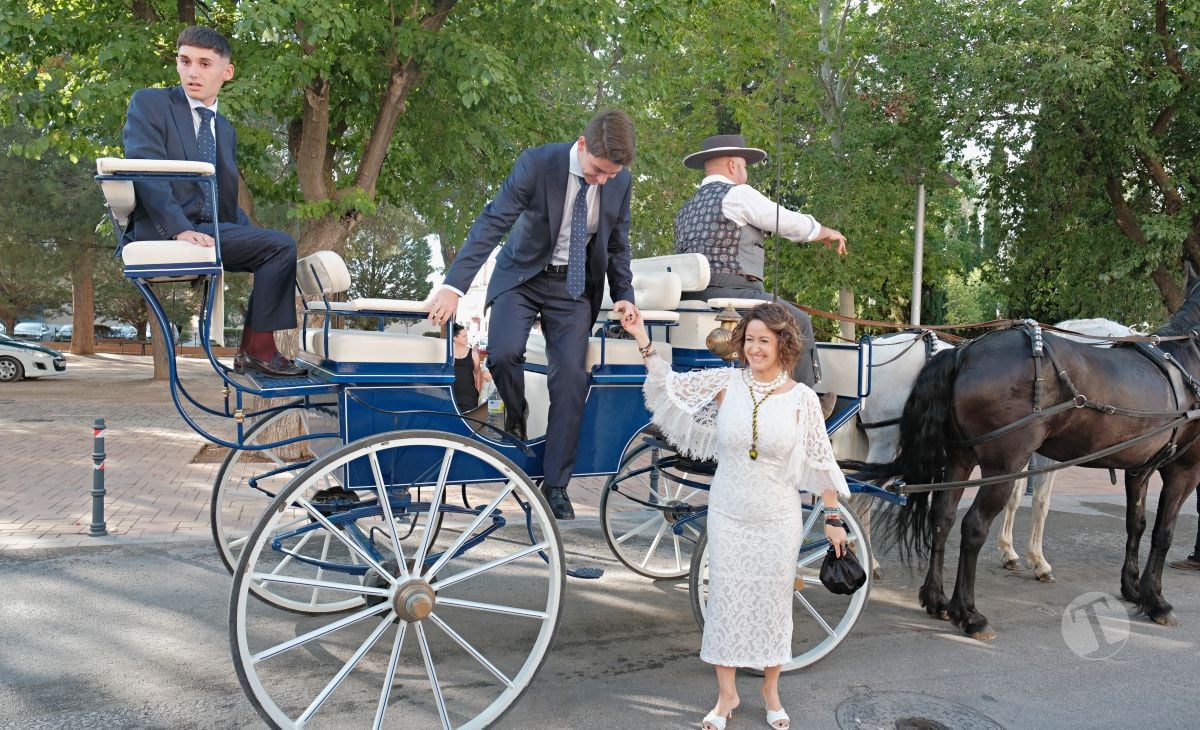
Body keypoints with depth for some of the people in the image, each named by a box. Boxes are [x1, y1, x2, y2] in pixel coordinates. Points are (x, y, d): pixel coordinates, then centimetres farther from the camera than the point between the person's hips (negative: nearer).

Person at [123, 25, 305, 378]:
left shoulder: (225, 129, 22)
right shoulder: (149, 103, 1)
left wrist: (252, 236, 5)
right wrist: (180, 228, -27)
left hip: (213, 230, 8)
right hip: (162, 234, -8)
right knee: (280, 244, -19)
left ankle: (257, 347, -4)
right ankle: (256, 348, -14)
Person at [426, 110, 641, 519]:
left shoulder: (619, 181, -6)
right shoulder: (538, 163, -18)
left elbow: (617, 245, 9)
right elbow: (492, 223, -24)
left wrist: (624, 295, -5)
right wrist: (454, 286, -33)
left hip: (574, 286, 2)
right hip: (524, 275, -2)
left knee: (571, 377, -10)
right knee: (503, 352, -26)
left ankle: (555, 485, 2)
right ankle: (515, 417, 9)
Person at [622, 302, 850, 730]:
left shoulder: (801, 398, -8)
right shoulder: (726, 382, -6)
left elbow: (821, 462, -3)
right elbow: (669, 384, -1)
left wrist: (833, 518, -1)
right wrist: (643, 341, -11)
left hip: (778, 519, -1)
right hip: (728, 514, 1)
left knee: (773, 602, 11)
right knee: (725, 599, 7)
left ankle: (771, 690, 32)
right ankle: (726, 693, 24)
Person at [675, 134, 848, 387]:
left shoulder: (686, 209, 22)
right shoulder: (737, 194, -2)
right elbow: (792, 223, 4)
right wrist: (828, 233, 23)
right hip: (729, 290, -9)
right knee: (799, 322, 3)